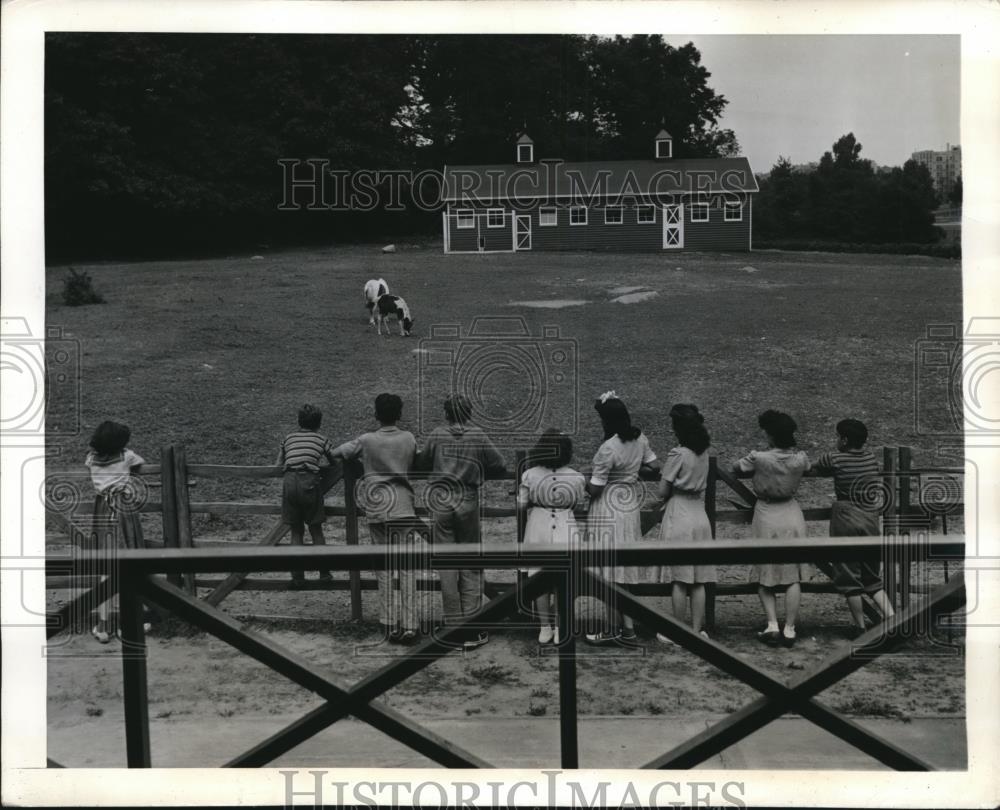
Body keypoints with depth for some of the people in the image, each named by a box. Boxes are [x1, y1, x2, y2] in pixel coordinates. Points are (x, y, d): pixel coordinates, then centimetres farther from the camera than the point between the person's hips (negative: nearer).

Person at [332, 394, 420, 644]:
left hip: (377, 511, 0)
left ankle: (389, 625, 6)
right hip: (403, 509, 1)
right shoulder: (409, 439, 2)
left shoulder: (367, 441, -3)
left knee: (384, 568, 7)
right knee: (407, 567, 1)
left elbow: (336, 453, 6)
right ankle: (409, 625, -4)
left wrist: (359, 457, 23)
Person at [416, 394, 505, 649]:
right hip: (468, 501, -1)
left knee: (447, 566, 7)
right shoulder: (478, 436, -1)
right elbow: (500, 466, 0)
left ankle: (453, 628, 10)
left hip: (440, 501, 1)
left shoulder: (437, 435, 1)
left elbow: (421, 462, 12)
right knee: (471, 566, 6)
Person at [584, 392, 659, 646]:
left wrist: (585, 481, 2)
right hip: (631, 507, 8)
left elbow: (594, 489, -18)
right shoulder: (640, 439, -1)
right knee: (627, 567, 13)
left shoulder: (608, 449, -23)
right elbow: (652, 466, 12)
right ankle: (628, 627, 19)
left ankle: (612, 630, 8)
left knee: (610, 570, 1)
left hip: (609, 512, -8)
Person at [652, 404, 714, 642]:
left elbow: (662, 492, -10)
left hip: (679, 517, -6)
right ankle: (697, 630, 13)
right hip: (700, 515, 6)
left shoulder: (677, 454, -13)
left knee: (679, 579, 0)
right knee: (699, 580, 8)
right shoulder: (704, 452, 5)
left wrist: (666, 494, 10)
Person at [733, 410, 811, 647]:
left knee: (764, 577, 11)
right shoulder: (800, 458, -7)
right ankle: (789, 630, 7)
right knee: (793, 577, 8)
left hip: (766, 518, -3)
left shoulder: (759, 458, -18)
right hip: (792, 516, 3)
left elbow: (735, 467, 0)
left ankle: (772, 626, 0)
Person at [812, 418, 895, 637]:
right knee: (873, 578, 14)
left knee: (849, 577, 5)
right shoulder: (871, 459, 5)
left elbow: (813, 468, 10)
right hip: (871, 519, 5)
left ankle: (860, 628, 9)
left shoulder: (834, 459, -9)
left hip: (845, 521, -5)